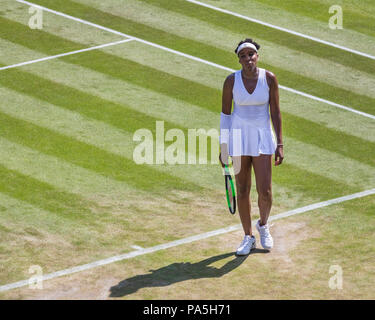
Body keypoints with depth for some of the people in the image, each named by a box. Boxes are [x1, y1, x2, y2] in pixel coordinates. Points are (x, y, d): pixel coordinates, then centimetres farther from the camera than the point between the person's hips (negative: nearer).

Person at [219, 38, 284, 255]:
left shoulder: (269, 79, -7)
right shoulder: (231, 81, -7)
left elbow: (276, 112, -1)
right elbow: (225, 113, 1)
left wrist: (280, 144, -3)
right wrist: (223, 146, 1)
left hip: (262, 135, 0)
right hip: (238, 135, 0)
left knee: (265, 191, -7)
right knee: (243, 190, 4)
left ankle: (263, 225, 24)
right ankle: (248, 237, 18)